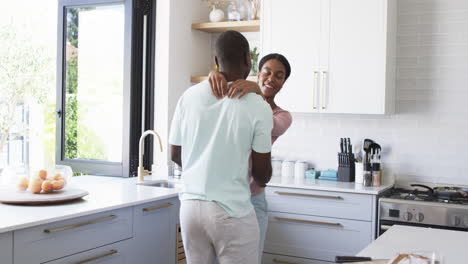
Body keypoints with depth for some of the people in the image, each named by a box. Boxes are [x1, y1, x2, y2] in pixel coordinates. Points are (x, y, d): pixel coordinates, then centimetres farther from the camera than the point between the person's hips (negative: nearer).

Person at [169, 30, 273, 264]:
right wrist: (260, 181, 19)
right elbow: (262, 173, -4)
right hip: (231, 212, -4)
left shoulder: (190, 96, 0)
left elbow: (175, 154, 9)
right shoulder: (257, 106, -10)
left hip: (190, 205, 5)